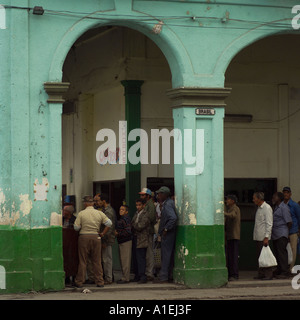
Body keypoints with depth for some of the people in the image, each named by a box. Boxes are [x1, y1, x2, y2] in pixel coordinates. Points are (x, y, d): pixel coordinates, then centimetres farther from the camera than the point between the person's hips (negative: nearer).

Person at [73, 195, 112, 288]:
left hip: (84, 237, -2)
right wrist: (103, 233, 7)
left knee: (83, 261, 3)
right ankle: (99, 281, 8)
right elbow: (109, 223, 1)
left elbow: (76, 227, -5)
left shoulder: (81, 214, -5)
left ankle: (79, 281, 5)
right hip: (96, 237, 2)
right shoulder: (99, 213, 3)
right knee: (97, 261, 8)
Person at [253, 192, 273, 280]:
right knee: (259, 256, 10)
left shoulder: (267, 208, -10)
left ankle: (268, 274, -5)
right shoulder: (259, 208, 17)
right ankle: (261, 274, 15)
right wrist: (255, 236, 15)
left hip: (263, 237, -9)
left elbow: (269, 224, -15)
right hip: (258, 237, 9)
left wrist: (266, 237, -19)